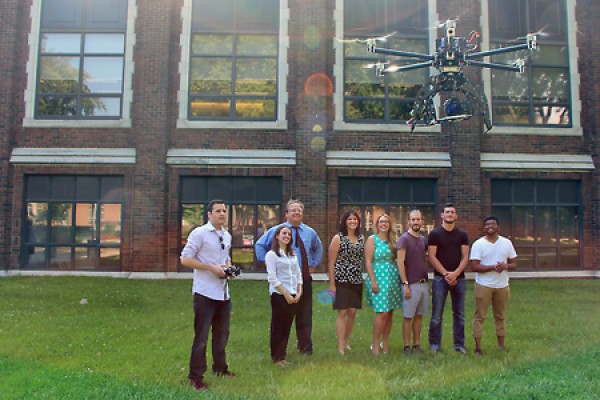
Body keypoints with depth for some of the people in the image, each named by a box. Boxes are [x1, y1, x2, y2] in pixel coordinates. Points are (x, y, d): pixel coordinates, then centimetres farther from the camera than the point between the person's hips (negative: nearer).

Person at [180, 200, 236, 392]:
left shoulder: (227, 236, 11)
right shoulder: (199, 233, -11)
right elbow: (185, 259, -14)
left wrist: (229, 267, 2)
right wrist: (211, 267, -19)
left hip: (223, 292, 7)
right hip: (205, 292, -7)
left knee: (222, 333, 19)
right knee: (201, 336, 0)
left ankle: (220, 367, 37)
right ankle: (196, 376, 14)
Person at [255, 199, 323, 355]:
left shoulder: (310, 232, 12)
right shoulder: (276, 231, -1)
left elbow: (318, 248, 30)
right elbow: (259, 245, 8)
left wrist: (314, 264, 17)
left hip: (304, 278, 3)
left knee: (305, 314, 6)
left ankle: (305, 347, 19)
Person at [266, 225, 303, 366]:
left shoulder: (293, 254, 14)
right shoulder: (272, 254, -6)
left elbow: (298, 274, 14)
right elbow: (272, 278, -13)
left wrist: (299, 292, 2)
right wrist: (286, 294, -15)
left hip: (293, 296, 6)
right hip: (279, 295, -6)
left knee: (287, 327, 9)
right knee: (278, 326, 1)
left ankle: (282, 356, 19)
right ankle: (276, 357, 13)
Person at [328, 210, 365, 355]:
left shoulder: (362, 238, 9)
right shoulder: (338, 238, -4)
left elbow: (365, 259, 13)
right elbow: (331, 262, -6)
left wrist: (368, 280, 6)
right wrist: (332, 284, -9)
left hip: (357, 281, 5)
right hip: (341, 280, -5)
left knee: (352, 312, 8)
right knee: (342, 313, -4)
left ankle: (346, 341, 25)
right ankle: (341, 347, 3)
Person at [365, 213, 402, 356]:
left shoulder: (392, 241, 14)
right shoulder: (372, 239, -2)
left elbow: (395, 260, 17)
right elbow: (368, 261, -7)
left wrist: (399, 278, 7)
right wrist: (373, 281, -14)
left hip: (393, 278, 6)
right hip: (379, 278, -6)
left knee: (390, 313, 8)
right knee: (382, 313, -10)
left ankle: (385, 343, 19)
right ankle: (375, 345, 3)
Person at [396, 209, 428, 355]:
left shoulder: (423, 239, 12)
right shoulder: (404, 239, -9)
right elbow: (400, 262, -13)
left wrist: (427, 280, 13)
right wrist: (405, 284, -16)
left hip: (424, 283, 6)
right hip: (411, 284, -6)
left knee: (419, 316, 12)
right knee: (408, 317, 1)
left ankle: (417, 344, 22)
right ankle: (407, 346, 10)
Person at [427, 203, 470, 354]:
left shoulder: (462, 235, 8)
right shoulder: (435, 234, 1)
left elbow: (465, 257, 2)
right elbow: (432, 257, -5)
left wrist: (455, 274, -13)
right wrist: (446, 273, -13)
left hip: (459, 278, 3)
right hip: (440, 278, -3)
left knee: (459, 314, 9)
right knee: (436, 314, 0)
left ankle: (459, 344, 19)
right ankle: (435, 345, 9)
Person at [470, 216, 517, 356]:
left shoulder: (507, 243, 4)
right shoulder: (478, 244, -7)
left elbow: (514, 263, 7)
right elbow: (474, 267, -12)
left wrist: (505, 266, -16)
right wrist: (493, 267, -24)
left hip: (502, 285, 4)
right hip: (484, 285, -3)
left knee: (500, 316, 14)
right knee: (480, 316, 0)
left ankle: (501, 345, 24)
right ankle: (478, 347, 6)